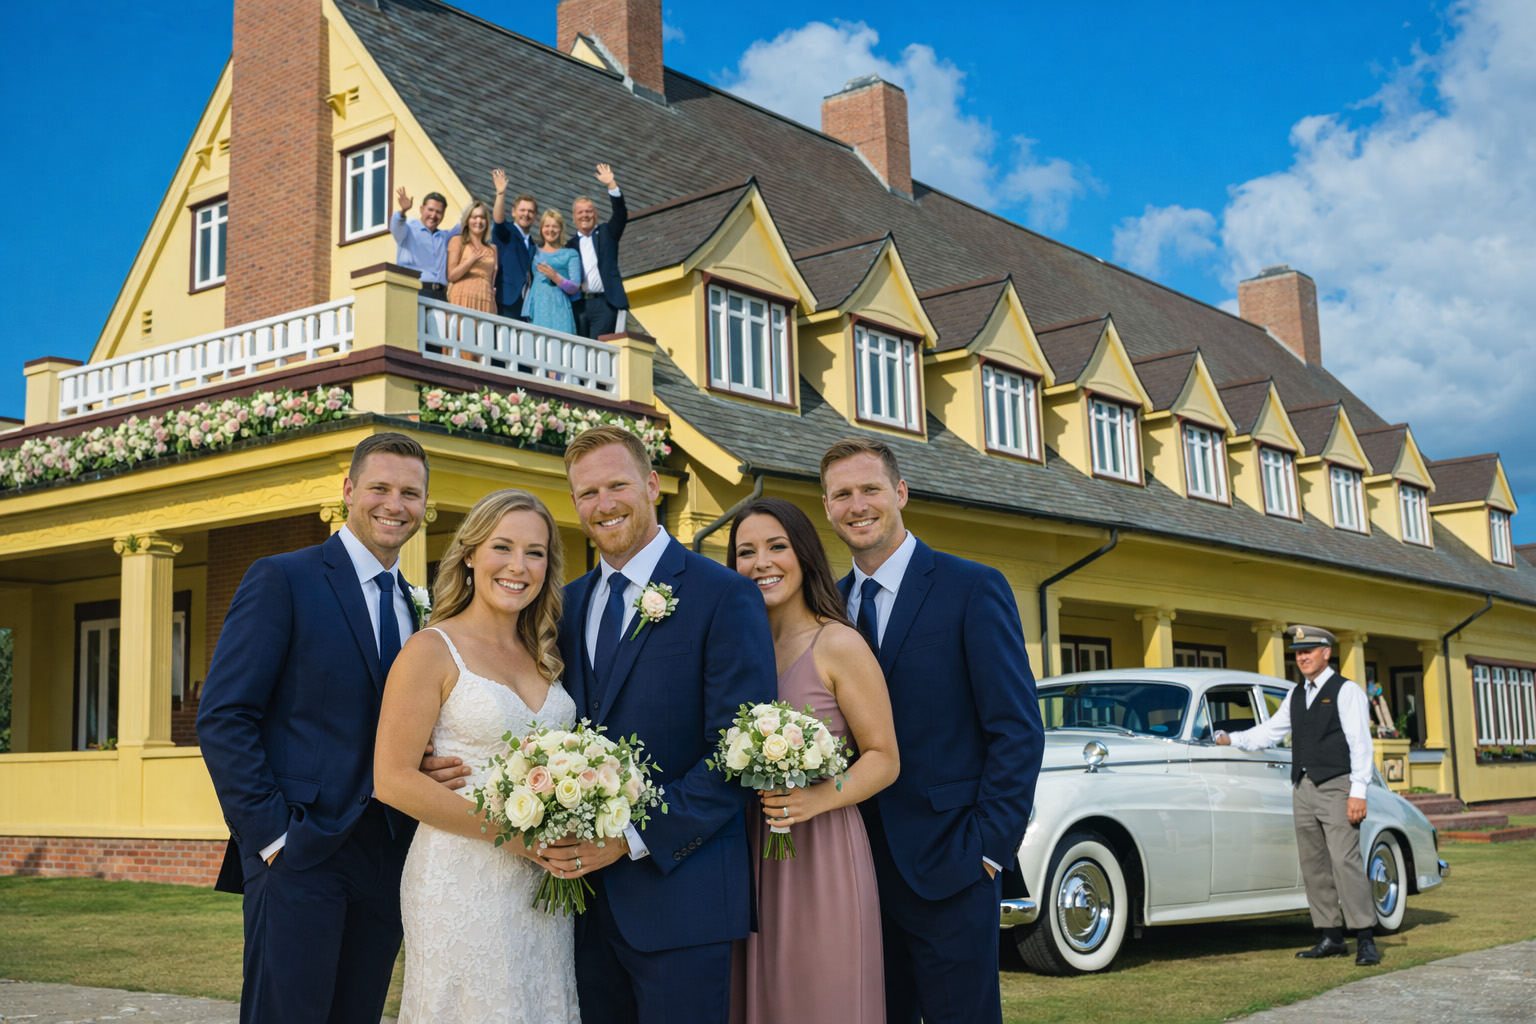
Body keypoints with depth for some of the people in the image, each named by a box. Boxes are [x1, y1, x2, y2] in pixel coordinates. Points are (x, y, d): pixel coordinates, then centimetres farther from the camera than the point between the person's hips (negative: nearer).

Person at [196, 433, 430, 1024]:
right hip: (299, 854, -5)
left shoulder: (418, 608, 15)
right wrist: (272, 835, -14)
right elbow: (222, 719, -9)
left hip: (388, 859, 6)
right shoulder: (282, 580, -4)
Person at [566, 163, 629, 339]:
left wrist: (611, 184, -12)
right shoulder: (570, 245, 14)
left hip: (603, 304, -2)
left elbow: (621, 214, -2)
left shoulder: (606, 234, 13)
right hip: (577, 305, 2)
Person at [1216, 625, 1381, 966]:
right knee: (1314, 865, 6)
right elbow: (1269, 732, 21)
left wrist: (1358, 792, -15)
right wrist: (1231, 739, 7)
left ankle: (1366, 940, -12)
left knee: (1345, 861, -14)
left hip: (1336, 786, -7)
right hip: (1303, 788, 7)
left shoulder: (1346, 691, -2)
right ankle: (1331, 938, 11)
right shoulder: (1295, 696, 17)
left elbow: (1361, 743, -8)